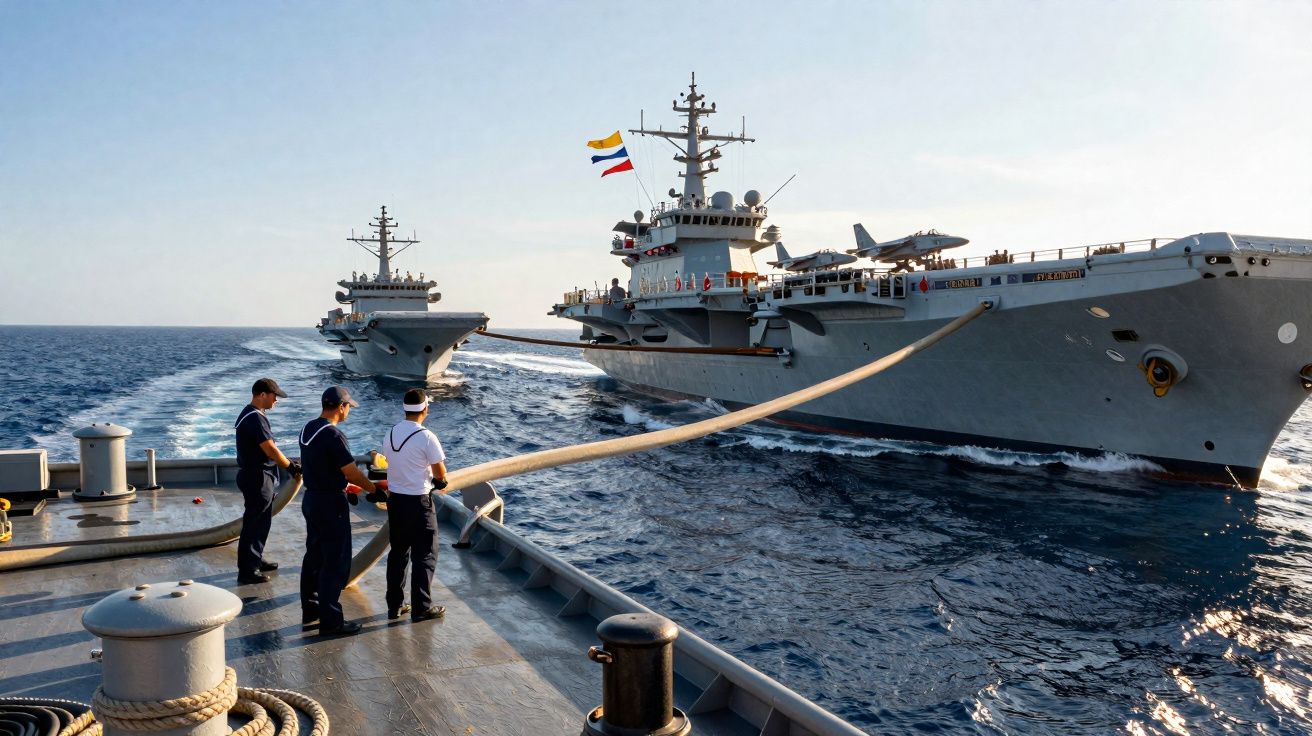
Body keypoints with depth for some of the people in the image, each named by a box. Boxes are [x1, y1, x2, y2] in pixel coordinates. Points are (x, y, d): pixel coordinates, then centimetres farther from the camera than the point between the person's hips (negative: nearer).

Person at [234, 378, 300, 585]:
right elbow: (270, 450, -22)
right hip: (257, 479, -11)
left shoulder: (251, 415, 13)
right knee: (253, 524, -4)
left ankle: (256, 560, 31)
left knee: (261, 522, 20)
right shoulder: (255, 418, -20)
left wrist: (287, 463, 14)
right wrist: (291, 466, -11)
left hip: (257, 476, 11)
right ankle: (247, 571, 2)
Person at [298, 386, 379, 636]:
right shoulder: (333, 435, -21)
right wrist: (374, 489, -4)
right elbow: (352, 472, -18)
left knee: (314, 558, 17)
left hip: (312, 500, 9)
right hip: (331, 504, -9)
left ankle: (310, 612, 27)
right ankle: (330, 621, 3)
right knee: (335, 563, -2)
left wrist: (344, 486, 22)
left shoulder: (308, 429, 7)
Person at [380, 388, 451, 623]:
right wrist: (438, 482, 14)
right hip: (418, 503, -7)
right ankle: (421, 608, 8)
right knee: (425, 556, 4)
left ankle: (395, 605, 22)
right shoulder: (426, 437, -17)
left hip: (395, 500, 7)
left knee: (398, 553, 16)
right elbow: (441, 474, -11)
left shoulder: (390, 434, 3)